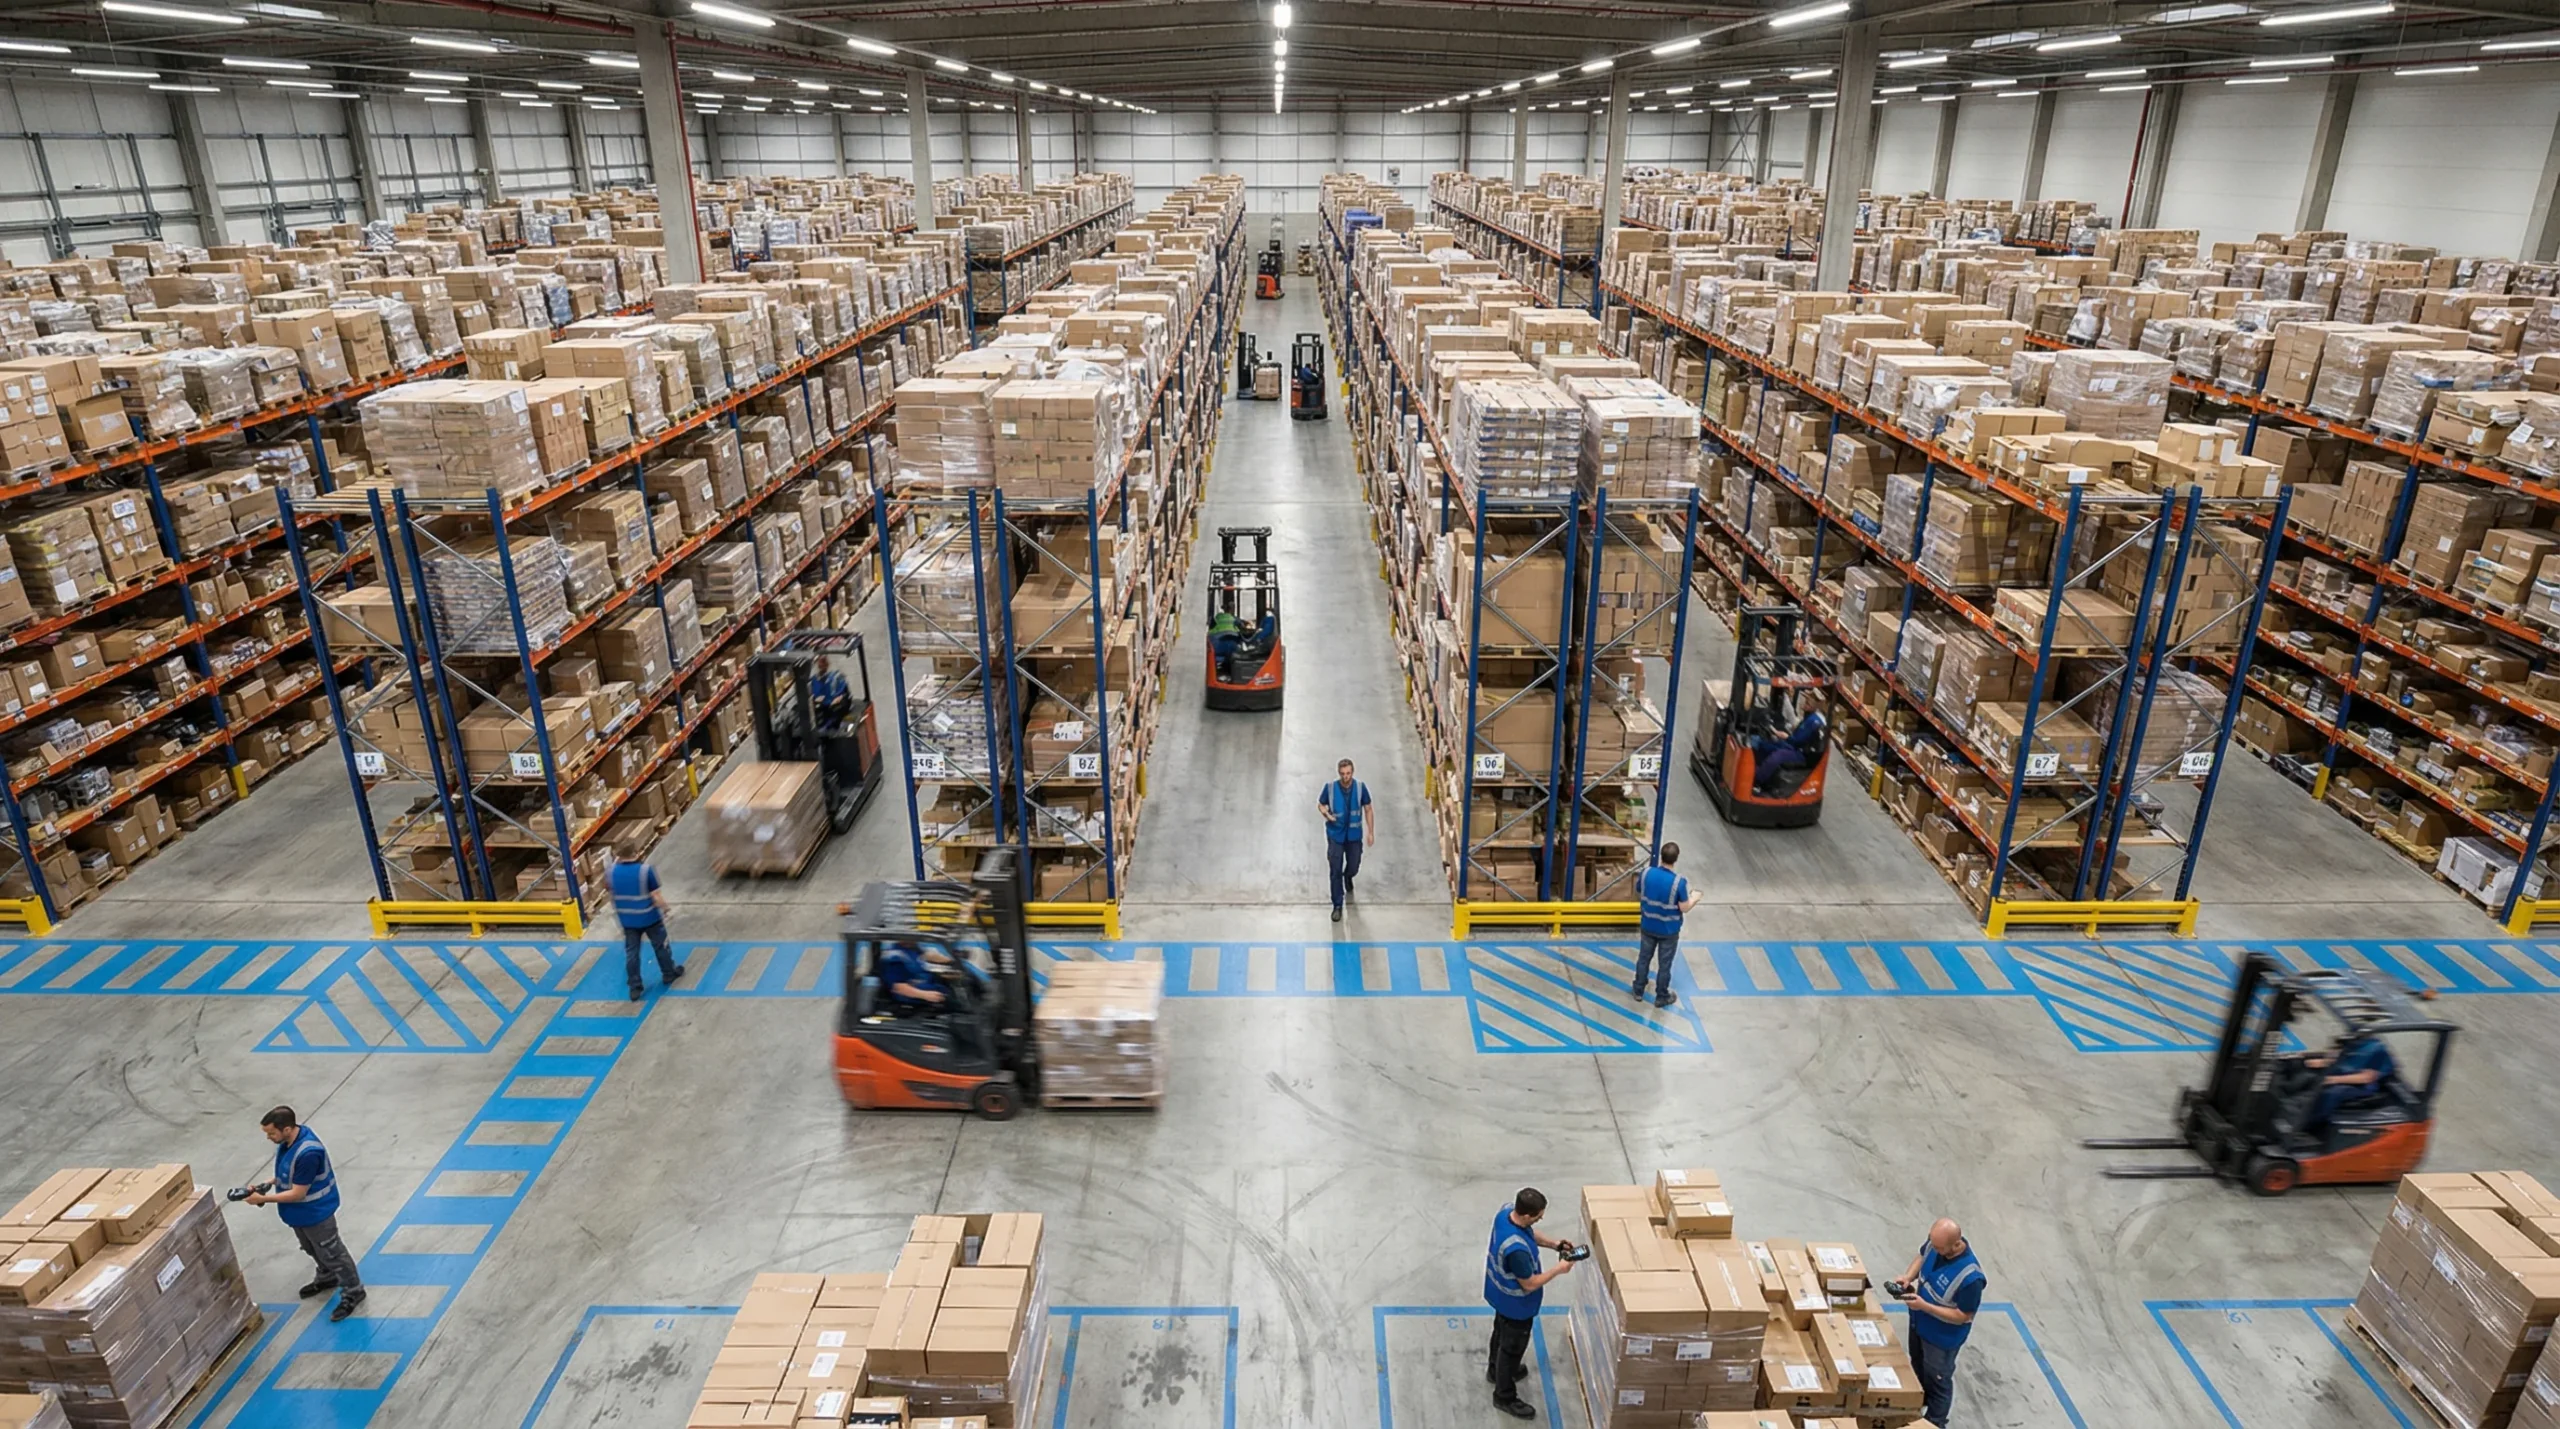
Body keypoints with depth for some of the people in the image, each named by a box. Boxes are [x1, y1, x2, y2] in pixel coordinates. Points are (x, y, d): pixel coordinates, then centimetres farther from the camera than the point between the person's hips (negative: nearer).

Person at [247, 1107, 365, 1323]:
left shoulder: (308, 1153, -38)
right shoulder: (289, 1139, -9)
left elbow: (297, 1193, -29)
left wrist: (263, 1199, -23)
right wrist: (270, 1183, -5)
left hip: (315, 1213, -9)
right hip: (299, 1212, 9)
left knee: (331, 1253, 7)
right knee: (314, 1250, 29)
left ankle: (353, 1292, 23)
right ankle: (327, 1278, 52)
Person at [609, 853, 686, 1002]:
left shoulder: (613, 871, -10)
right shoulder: (646, 870, -23)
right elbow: (656, 895, -19)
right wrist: (664, 909, 0)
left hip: (627, 920, 3)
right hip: (649, 917, -3)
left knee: (631, 953, 11)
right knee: (660, 946, 19)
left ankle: (635, 988, 14)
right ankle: (669, 973, 36)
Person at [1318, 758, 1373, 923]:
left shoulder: (1360, 787, -14)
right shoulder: (1330, 788, -16)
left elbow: (1367, 809, -1)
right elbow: (1320, 804, 2)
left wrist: (1371, 832, 0)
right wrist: (1326, 814, -21)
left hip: (1354, 835, 1)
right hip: (1335, 835, -1)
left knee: (1353, 868, 16)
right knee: (1335, 871, -2)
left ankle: (1347, 877, 54)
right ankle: (1337, 906, 11)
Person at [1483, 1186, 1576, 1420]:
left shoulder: (1506, 1212, -19)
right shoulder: (1517, 1250, -44)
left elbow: (1529, 1233, 4)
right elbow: (1530, 1284, -27)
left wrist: (1553, 1244, -5)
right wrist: (1558, 1269, -18)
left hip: (1500, 1294, 8)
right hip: (1515, 1304, -8)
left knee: (1501, 1332, 32)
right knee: (1512, 1347, 16)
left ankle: (1495, 1370, 57)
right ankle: (1504, 1397, 39)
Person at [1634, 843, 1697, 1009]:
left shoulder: (1647, 873, -16)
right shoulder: (1679, 882, -27)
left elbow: (1638, 896, 0)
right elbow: (1684, 908, -17)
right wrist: (1694, 898, 2)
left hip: (1647, 926, 3)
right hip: (1668, 931, -3)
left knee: (1644, 958, 22)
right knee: (1664, 964, 15)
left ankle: (1638, 990, 38)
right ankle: (1661, 997, 32)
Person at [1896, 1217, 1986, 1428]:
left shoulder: (1970, 1277, -40)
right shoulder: (1936, 1242, -21)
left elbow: (1963, 1316, -27)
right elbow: (1922, 1256, 3)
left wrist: (1925, 1306, -31)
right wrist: (1909, 1276, -15)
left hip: (1942, 1337, -7)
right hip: (1919, 1323, 7)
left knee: (1937, 1381, 20)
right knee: (1918, 1367, 31)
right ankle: (1918, 1402, 58)